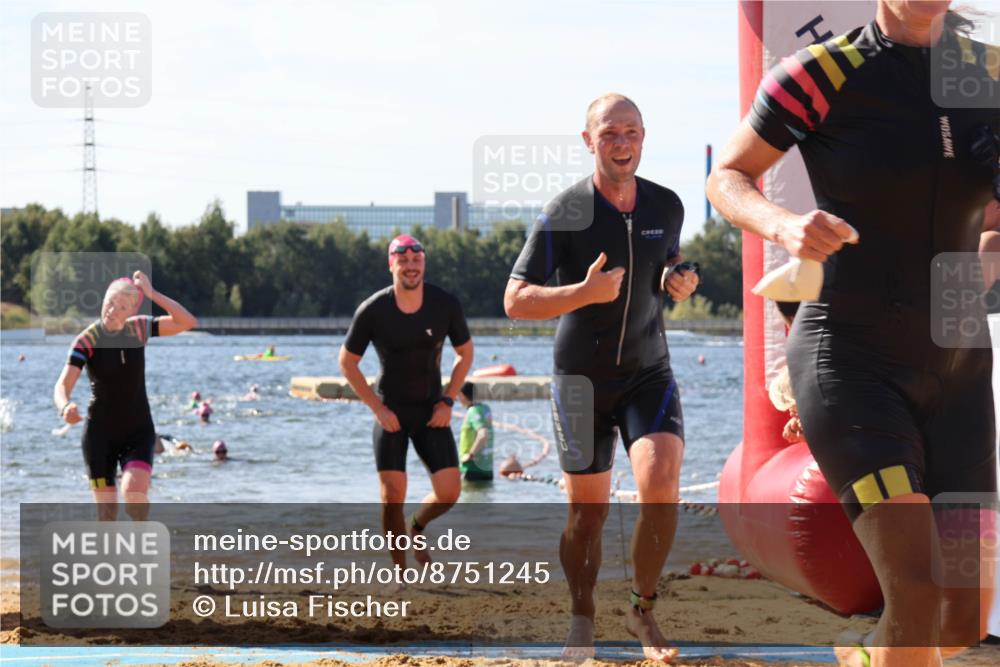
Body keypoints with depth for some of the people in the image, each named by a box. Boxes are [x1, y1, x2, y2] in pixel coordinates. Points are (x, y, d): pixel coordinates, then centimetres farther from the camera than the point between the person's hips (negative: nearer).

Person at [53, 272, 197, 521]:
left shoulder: (139, 329, -3)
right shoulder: (87, 340, -13)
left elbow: (187, 322, -12)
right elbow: (63, 385, -23)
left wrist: (152, 294, -19)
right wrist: (65, 407, -46)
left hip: (139, 430, 1)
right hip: (100, 432, -1)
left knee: (134, 490, -24)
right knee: (106, 511, -1)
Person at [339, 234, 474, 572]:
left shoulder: (446, 305, -9)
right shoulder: (373, 311, -14)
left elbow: (465, 353, 7)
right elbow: (347, 362, -2)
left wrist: (448, 401, -3)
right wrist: (377, 409, -9)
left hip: (431, 412, 2)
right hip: (390, 413, -2)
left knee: (449, 492, -8)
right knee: (392, 497, -10)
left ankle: (418, 526, 26)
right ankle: (399, 571, 5)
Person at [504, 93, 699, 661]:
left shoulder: (667, 206, 0)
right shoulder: (565, 214, -13)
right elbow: (516, 301, -13)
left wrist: (680, 281, -3)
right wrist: (585, 293, -28)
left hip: (649, 374, 2)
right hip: (583, 379, -2)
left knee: (661, 483, -20)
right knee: (588, 509, 5)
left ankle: (644, 610, -2)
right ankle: (582, 618, 28)